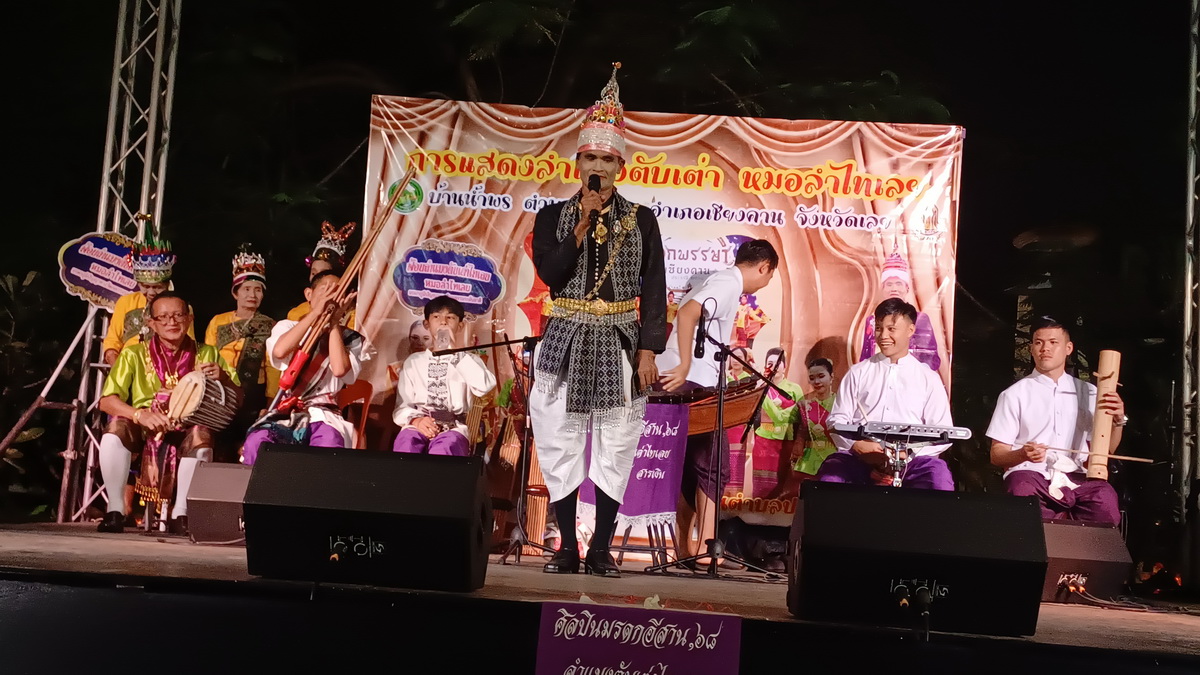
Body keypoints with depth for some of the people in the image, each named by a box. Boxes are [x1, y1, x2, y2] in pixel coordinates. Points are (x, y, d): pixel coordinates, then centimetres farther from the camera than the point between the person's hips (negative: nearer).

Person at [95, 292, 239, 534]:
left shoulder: (207, 355, 9)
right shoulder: (134, 354, 5)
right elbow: (107, 400, -3)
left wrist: (223, 378, -15)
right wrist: (140, 415, -22)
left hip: (187, 433, 0)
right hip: (144, 432, 0)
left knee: (202, 433, -33)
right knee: (117, 427, -30)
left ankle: (180, 512, -19)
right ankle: (115, 510, -20)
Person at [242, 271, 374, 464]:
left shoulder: (351, 339, 13)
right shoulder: (288, 326, 16)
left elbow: (339, 369, -11)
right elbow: (279, 352, -10)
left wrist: (334, 322, -4)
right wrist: (316, 312, -10)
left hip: (324, 414, -1)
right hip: (285, 412, 1)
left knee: (329, 443, -37)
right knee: (258, 442, -33)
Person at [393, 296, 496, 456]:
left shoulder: (469, 360, 14)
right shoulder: (413, 361, 19)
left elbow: (484, 387, -10)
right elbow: (402, 407, 11)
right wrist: (415, 420, -13)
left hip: (453, 428, -1)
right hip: (419, 427, 2)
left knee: (444, 448, -38)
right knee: (406, 445, -35)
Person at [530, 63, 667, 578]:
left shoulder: (640, 220, 5)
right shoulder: (553, 217, 6)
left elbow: (654, 289, 1)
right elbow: (550, 274, -8)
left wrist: (648, 350, -7)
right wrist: (582, 225, -12)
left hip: (620, 343, 0)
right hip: (567, 342, 1)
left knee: (616, 447, 1)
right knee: (561, 443, 2)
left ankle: (601, 549, 9)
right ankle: (567, 547, 11)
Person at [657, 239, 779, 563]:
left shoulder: (720, 280, 19)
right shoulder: (728, 283, -10)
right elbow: (687, 313, -25)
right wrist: (684, 366, -27)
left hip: (682, 383, 10)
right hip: (692, 384, -10)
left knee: (689, 466, 11)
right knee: (712, 467, -5)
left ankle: (685, 548, 15)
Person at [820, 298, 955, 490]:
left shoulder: (929, 378, 13)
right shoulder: (858, 373, 16)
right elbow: (837, 419, 11)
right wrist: (858, 445, -10)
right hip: (858, 458, 0)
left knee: (938, 473, -34)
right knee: (831, 471, -35)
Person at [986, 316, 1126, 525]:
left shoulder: (1088, 392, 16)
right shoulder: (1015, 394, 4)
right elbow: (997, 455, 2)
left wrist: (1117, 422, -2)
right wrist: (1022, 454, -20)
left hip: (1076, 476, 3)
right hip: (1030, 473, -2)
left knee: (1105, 500, -31)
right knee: (1024, 495, -38)